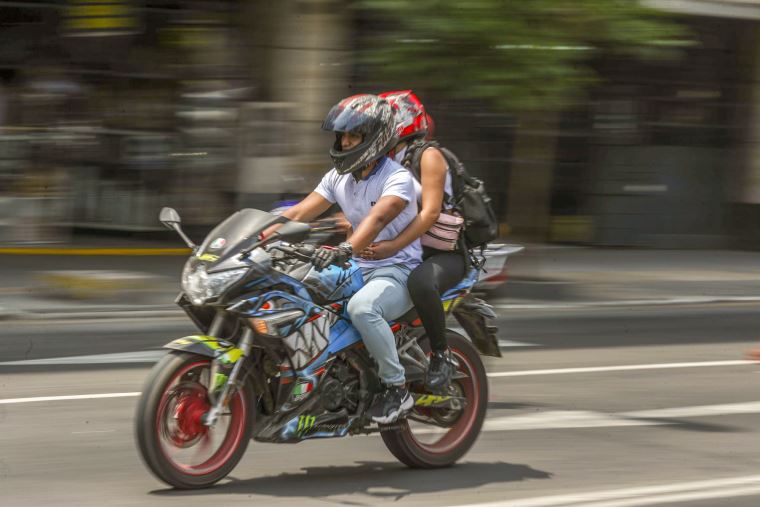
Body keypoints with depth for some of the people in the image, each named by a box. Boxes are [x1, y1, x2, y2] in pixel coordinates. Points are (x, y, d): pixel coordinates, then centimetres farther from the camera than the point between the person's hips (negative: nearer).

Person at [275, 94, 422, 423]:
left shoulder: (397, 179, -15)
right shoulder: (338, 177, 8)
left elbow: (377, 218, -34)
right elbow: (298, 214, 3)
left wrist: (346, 248, -52)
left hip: (397, 272, -8)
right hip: (359, 270, 8)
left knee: (361, 307, -39)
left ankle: (397, 388, -23)